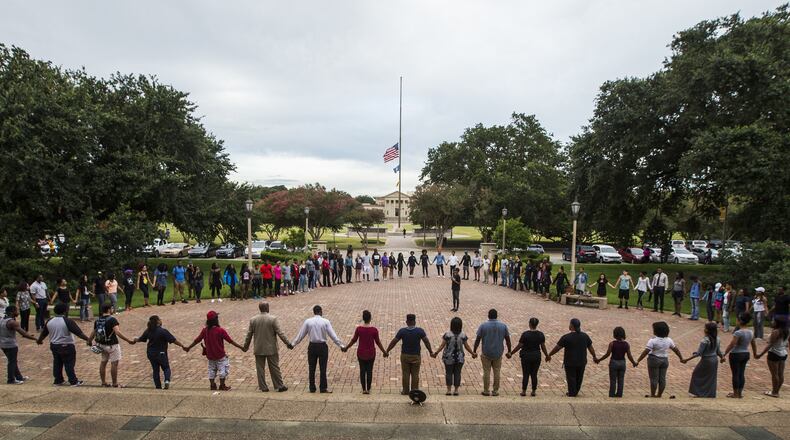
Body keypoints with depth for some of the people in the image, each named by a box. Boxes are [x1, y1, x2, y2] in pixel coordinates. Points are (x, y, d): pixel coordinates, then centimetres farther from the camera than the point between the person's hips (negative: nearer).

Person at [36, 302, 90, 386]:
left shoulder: (49, 321, 1)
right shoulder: (68, 321, -18)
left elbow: (44, 333, 16)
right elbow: (79, 332, -21)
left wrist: (39, 340, 34)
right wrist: (88, 339, -18)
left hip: (54, 345, 6)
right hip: (66, 346, -6)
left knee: (57, 363, 17)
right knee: (69, 364, 1)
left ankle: (58, 380, 24)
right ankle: (73, 381, 6)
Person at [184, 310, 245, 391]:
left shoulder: (205, 330, -6)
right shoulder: (220, 330, -19)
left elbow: (197, 340, 3)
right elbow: (230, 341, -16)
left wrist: (189, 347, 19)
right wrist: (240, 347, -10)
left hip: (210, 355, 4)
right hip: (220, 356, -4)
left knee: (211, 370, 19)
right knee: (223, 369, 10)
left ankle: (212, 385, 24)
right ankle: (222, 386, 15)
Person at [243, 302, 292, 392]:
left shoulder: (253, 320, -2)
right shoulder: (273, 319, -12)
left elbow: (249, 335, 5)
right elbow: (280, 333, -13)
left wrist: (246, 346, 18)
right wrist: (288, 343, -6)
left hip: (258, 349, 2)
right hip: (271, 349, -2)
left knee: (260, 368, 11)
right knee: (274, 368, 7)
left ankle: (263, 387, 16)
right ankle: (279, 386, 13)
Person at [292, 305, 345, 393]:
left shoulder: (308, 321, -3)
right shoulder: (325, 322, -7)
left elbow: (301, 334, 2)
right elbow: (332, 335, -8)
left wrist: (293, 344, 14)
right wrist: (341, 345, -3)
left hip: (312, 346, 1)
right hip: (322, 346, -1)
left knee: (311, 368, 11)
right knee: (323, 368, 7)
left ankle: (312, 388, 18)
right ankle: (323, 388, 11)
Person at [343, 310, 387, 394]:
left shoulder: (358, 329, -11)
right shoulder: (374, 330, -13)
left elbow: (353, 340, -2)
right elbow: (378, 342, -6)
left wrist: (346, 348, 14)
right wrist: (384, 352, 7)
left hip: (361, 353, 1)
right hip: (371, 353, -1)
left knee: (362, 370, 11)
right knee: (369, 370, 10)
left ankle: (364, 389, 16)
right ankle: (368, 389, 15)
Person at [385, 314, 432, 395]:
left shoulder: (402, 331, -11)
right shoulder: (420, 331, -11)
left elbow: (394, 342, -7)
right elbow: (427, 342, -7)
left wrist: (387, 351, 4)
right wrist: (431, 352, 5)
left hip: (405, 356, 0)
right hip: (416, 356, 0)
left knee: (405, 374, 11)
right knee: (415, 374, 10)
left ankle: (405, 391, 19)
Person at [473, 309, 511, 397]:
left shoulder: (483, 325, -7)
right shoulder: (503, 325, -2)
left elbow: (477, 339, -6)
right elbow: (507, 340, 3)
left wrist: (474, 351, 3)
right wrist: (509, 351, 13)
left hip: (486, 353, -1)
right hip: (498, 353, 2)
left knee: (486, 372, 6)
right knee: (497, 372, 10)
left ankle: (486, 391, 12)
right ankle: (495, 391, 15)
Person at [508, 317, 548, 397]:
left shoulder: (525, 334, -14)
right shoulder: (541, 334, -4)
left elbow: (519, 346, -11)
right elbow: (543, 347, 2)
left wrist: (511, 353, 0)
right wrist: (547, 355, 18)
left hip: (526, 356, -3)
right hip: (536, 356, 3)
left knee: (525, 374, 7)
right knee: (534, 374, 11)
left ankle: (524, 391, 10)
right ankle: (533, 391, 15)